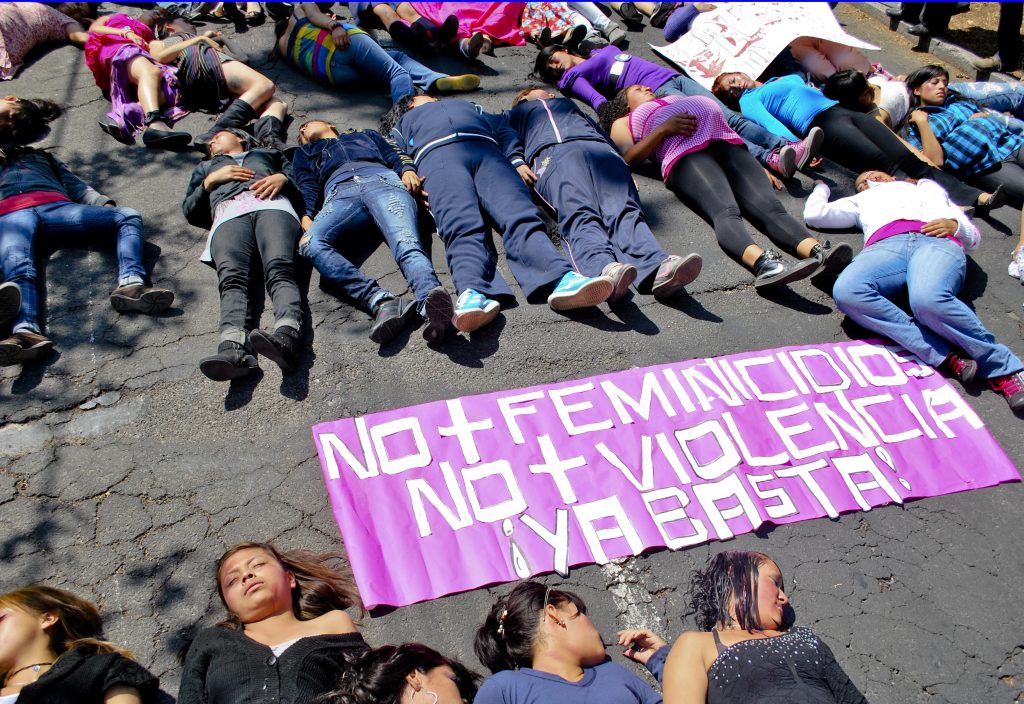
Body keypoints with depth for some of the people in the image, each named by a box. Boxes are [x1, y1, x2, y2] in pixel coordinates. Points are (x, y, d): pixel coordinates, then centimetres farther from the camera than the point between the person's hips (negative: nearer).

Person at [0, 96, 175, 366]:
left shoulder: (41, 156, 42)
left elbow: (77, 186, 23)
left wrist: (104, 205, 3)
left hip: (54, 206, 2)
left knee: (129, 216, -25)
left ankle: (131, 284, -49)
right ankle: (26, 332, -59)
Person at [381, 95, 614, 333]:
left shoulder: (467, 106, 47)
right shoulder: (404, 123, 41)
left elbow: (502, 128, 30)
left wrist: (517, 160, 8)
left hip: (488, 152, 1)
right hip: (437, 156, -1)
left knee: (520, 216, -30)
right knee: (462, 227, -33)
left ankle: (562, 280, -56)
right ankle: (472, 292, -61)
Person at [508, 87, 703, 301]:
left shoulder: (567, 103, 47)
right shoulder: (516, 113, 41)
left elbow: (600, 131, 33)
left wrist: (623, 170, 15)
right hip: (550, 152, -2)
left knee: (623, 210, -29)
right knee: (579, 214, -34)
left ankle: (659, 268, -56)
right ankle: (605, 269, -63)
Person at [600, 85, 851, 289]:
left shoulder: (678, 99, 46)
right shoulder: (624, 122, 31)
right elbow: (629, 158, 8)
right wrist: (665, 128, -4)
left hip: (730, 144, 4)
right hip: (686, 155, -4)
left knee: (770, 207, -25)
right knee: (726, 212, -35)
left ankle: (818, 252, -50)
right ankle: (763, 262, -61)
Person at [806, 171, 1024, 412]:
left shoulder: (928, 188, 41)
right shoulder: (862, 201, 44)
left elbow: (973, 237, 28)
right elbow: (814, 214, 29)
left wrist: (954, 225, 6)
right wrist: (821, 187, 48)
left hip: (937, 242, -1)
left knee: (928, 299, -39)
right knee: (846, 292, -37)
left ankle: (1002, 368, -25)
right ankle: (947, 355, -36)